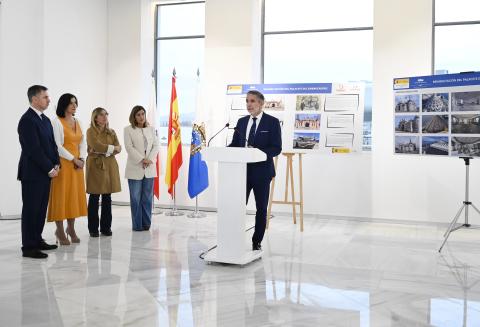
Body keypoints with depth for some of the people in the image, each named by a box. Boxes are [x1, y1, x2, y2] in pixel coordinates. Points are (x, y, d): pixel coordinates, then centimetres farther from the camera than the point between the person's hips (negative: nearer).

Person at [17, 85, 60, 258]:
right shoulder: (27, 120, -14)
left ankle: (37, 240, 23)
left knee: (41, 208, 13)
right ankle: (28, 247, 5)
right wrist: (50, 169, -14)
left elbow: (52, 144, 15)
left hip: (45, 172, 8)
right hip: (32, 173, -8)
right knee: (31, 209, -2)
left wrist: (56, 164, 2)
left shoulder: (45, 119, 14)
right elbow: (34, 150, -19)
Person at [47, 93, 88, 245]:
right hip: (63, 163, -6)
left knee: (75, 195, 8)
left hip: (77, 164, 6)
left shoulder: (77, 122, 13)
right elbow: (57, 146, -14)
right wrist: (74, 159, -13)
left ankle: (71, 228, 17)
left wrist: (82, 158, -4)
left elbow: (83, 142, 11)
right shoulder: (57, 122, -7)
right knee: (61, 195, -3)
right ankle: (60, 230, 5)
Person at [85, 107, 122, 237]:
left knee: (107, 198, 6)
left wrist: (106, 151, -10)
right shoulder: (91, 131, 0)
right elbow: (97, 146, -14)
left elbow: (118, 149, 5)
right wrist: (112, 148, -4)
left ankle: (106, 227, 14)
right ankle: (93, 228, 7)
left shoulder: (111, 132, 16)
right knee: (94, 198, 0)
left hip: (110, 165, 4)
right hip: (95, 165, -4)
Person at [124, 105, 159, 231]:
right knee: (136, 197, -1)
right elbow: (129, 147, -6)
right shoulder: (128, 130, 3)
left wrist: (150, 159, -8)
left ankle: (146, 223, 12)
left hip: (150, 168, 3)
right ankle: (137, 225, 6)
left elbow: (155, 145, 7)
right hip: (135, 168, -3)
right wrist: (142, 159, -14)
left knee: (147, 197, 5)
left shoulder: (151, 129, 14)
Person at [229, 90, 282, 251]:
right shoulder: (241, 122, 12)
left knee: (261, 208, 8)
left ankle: (257, 242, 21)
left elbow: (276, 148, -10)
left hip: (261, 171, -3)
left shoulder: (272, 122, -3)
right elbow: (234, 144, 13)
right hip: (243, 170, 3)